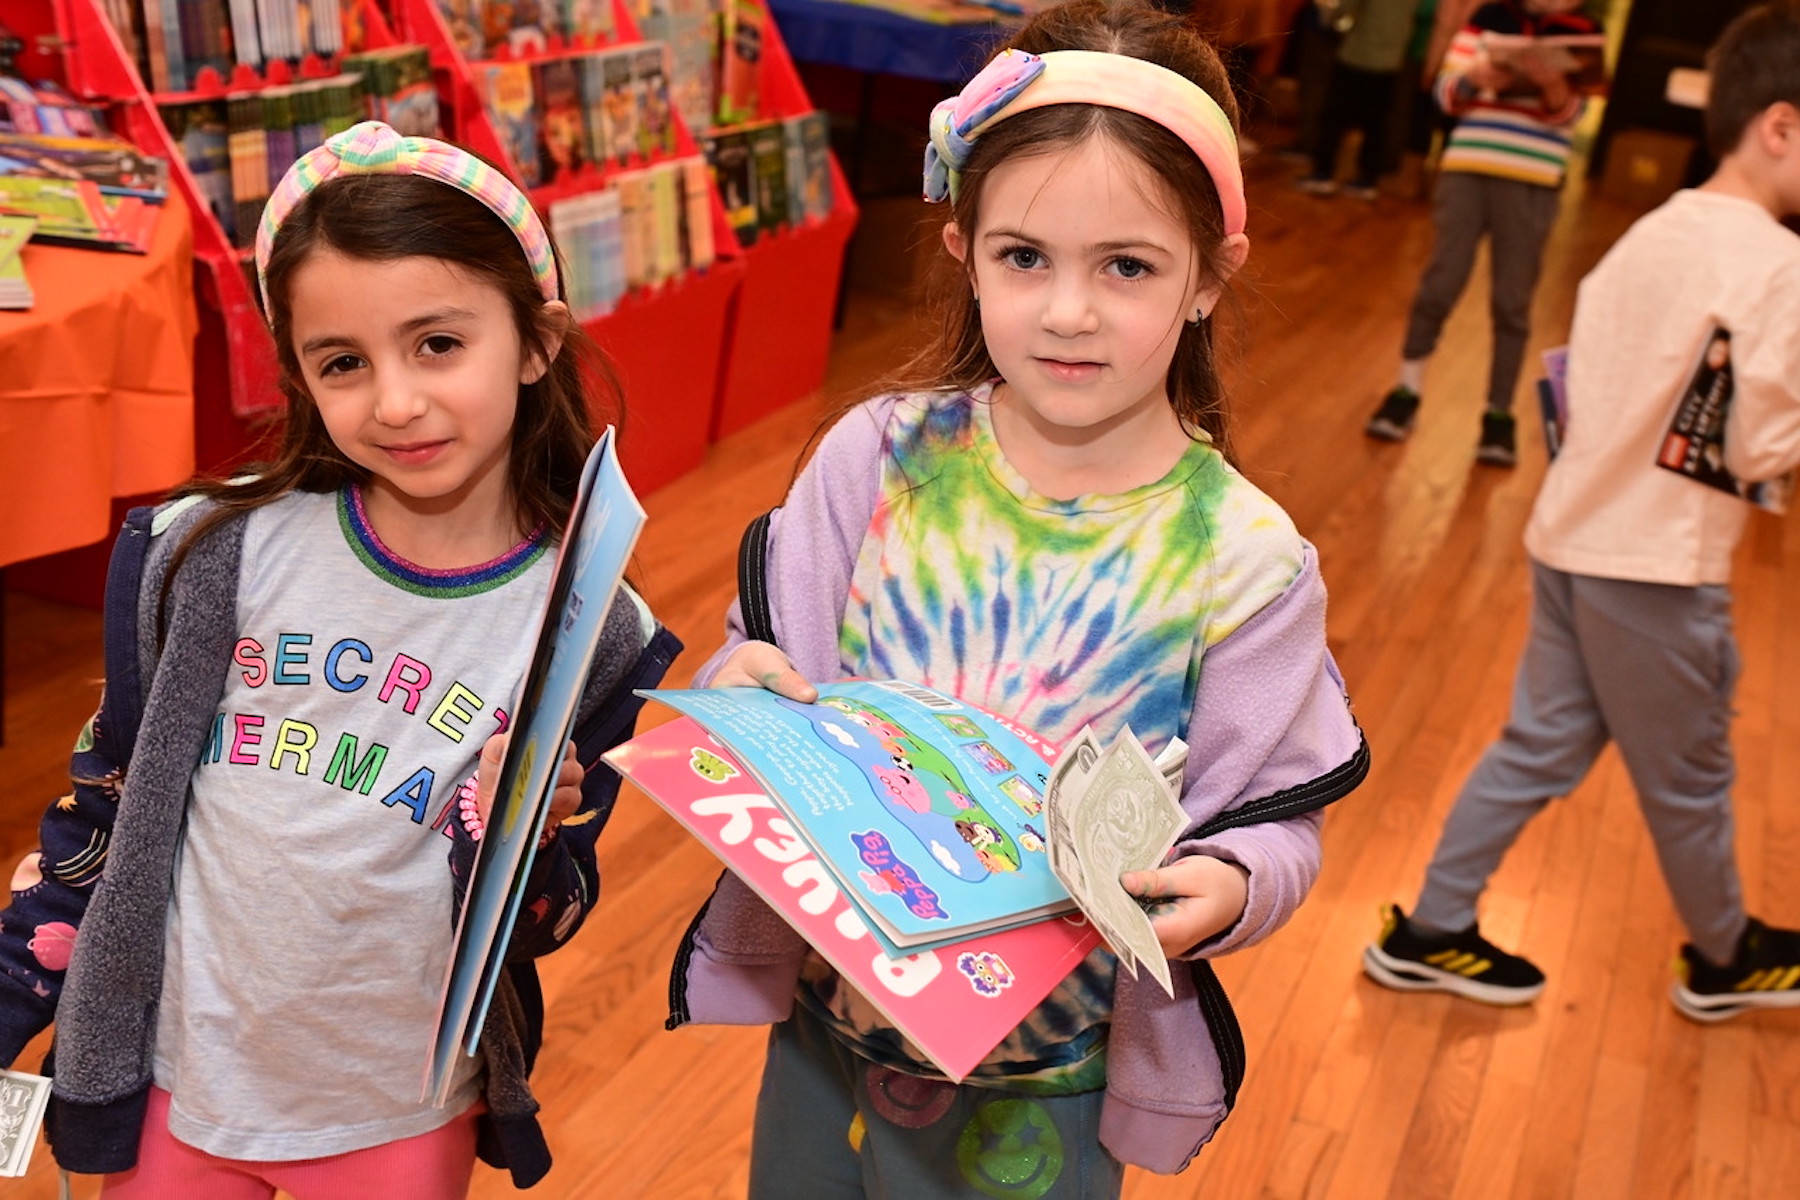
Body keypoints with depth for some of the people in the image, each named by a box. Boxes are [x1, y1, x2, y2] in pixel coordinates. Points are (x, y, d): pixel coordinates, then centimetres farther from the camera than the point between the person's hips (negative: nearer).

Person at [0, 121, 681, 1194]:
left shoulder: (589, 633, -15)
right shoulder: (211, 553, -12)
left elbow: (542, 928, -6)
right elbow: (108, 800, 2)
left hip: (404, 1113, -1)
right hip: (173, 1078, 1)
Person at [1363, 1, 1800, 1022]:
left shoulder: (1652, 233, 7)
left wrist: (1663, 434, 8)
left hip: (1573, 535, 7)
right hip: (1661, 567, -7)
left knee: (1541, 745, 17)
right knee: (1688, 779, 13)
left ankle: (1432, 933, 23)